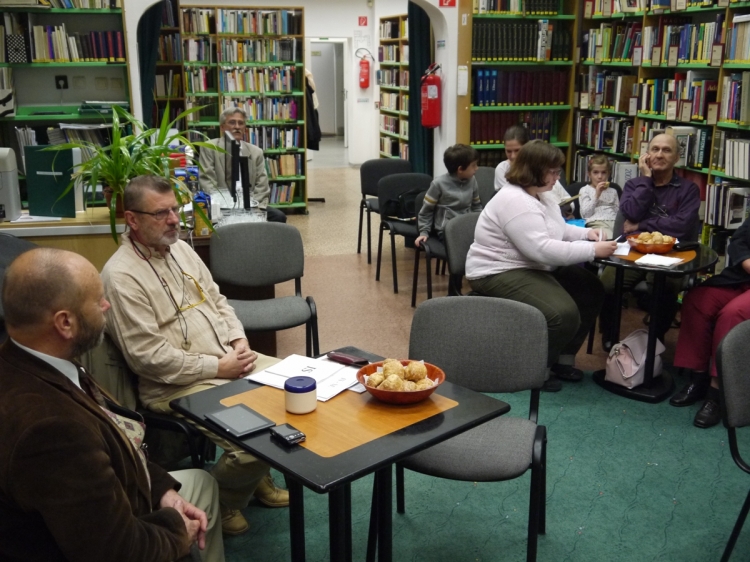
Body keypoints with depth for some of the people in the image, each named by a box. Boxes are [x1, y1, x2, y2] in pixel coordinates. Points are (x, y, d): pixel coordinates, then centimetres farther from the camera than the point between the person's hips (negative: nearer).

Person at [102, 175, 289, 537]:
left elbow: (217, 300, 16)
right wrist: (218, 367, -18)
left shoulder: (180, 248, 9)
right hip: (178, 384, -9)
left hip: (230, 360, 9)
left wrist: (238, 341, -3)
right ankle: (220, 504, 10)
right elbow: (148, 357, -21)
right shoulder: (122, 276, -17)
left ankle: (259, 475, 22)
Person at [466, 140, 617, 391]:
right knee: (563, 314, -27)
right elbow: (542, 249, -30)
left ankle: (563, 358, 15)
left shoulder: (538, 195, 11)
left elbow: (557, 230, 25)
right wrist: (593, 250, -26)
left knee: (590, 290, 7)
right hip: (499, 274, -11)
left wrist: (587, 233, 5)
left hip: (534, 267, 11)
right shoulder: (515, 201, -24)